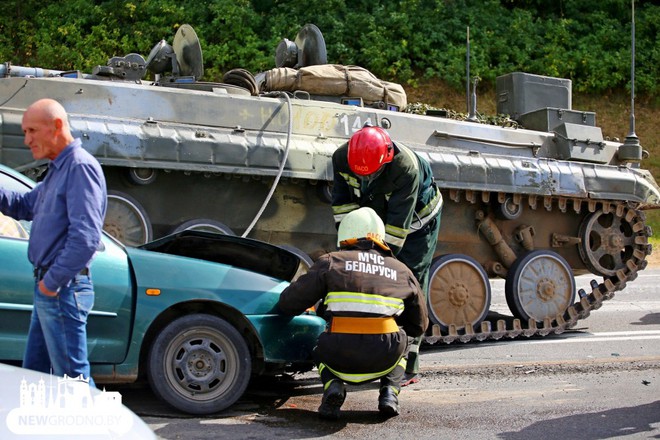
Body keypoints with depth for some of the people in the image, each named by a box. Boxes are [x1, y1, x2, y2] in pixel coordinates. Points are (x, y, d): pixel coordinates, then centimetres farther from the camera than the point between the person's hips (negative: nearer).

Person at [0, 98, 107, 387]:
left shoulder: (80, 166, -17)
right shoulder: (58, 169, 15)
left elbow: (86, 237, -26)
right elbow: (25, 206, 21)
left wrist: (53, 281, -20)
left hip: (63, 290, -10)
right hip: (48, 288, 10)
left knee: (72, 376, -2)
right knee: (34, 371, 19)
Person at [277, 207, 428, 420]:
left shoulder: (331, 262, 12)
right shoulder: (401, 271, 19)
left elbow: (288, 304, 11)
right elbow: (419, 325, 26)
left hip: (340, 358, -1)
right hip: (384, 359, 1)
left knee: (321, 350, 34)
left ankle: (333, 386, 4)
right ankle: (389, 390, 12)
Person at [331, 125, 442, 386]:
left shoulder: (407, 168, -37)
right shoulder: (341, 158, -22)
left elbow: (399, 221, -34)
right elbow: (343, 201, -11)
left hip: (417, 222, -5)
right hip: (377, 219, 5)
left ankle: (408, 367, -7)